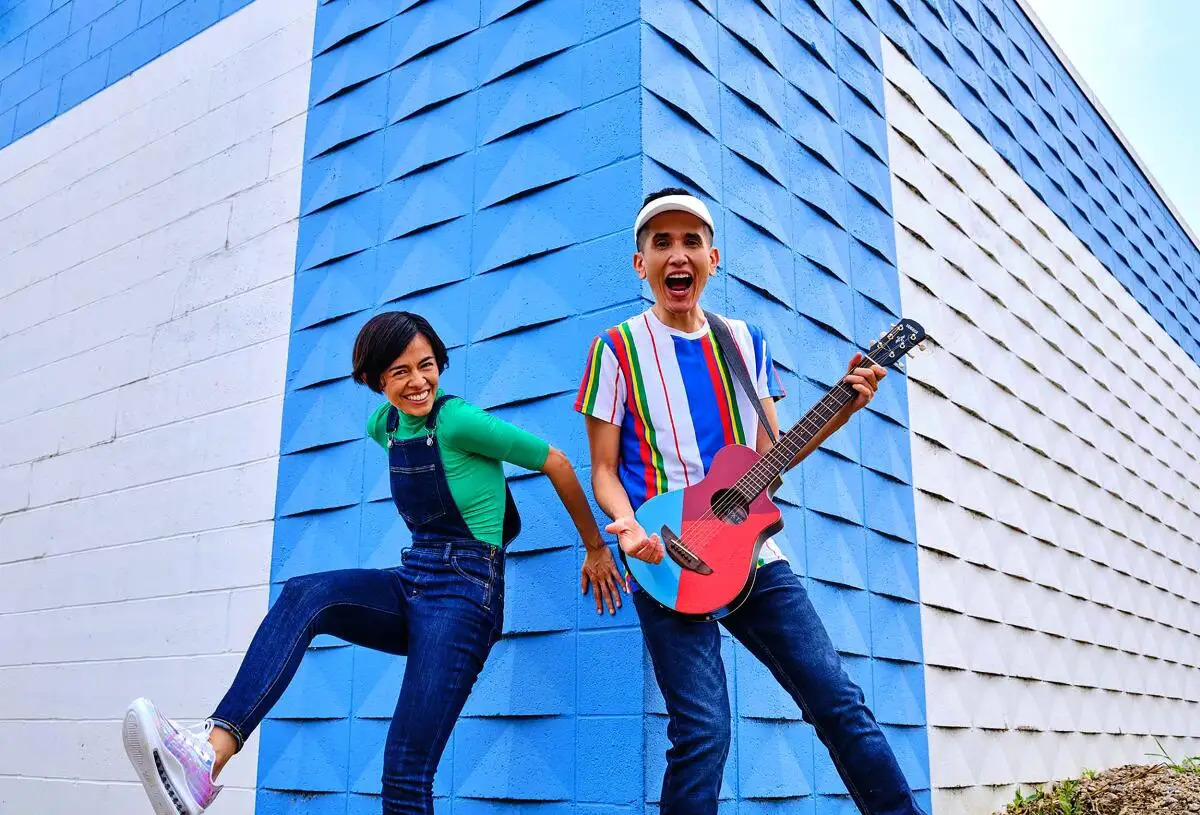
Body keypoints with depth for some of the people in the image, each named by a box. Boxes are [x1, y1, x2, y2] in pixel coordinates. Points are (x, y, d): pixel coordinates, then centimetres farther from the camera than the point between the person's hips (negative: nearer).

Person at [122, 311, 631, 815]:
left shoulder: (457, 420, -13)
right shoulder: (384, 425, 9)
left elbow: (555, 463, -7)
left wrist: (596, 549, 4)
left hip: (465, 593, -6)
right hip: (410, 584, 7)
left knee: (406, 772, -14)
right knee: (304, 596, -24)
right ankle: (208, 755, -39)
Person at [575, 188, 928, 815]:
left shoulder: (746, 342, 13)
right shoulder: (619, 349, 1)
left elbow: (768, 455, 15)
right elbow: (603, 470, 1)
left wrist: (843, 407, 2)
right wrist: (627, 524, -19)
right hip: (668, 563, -4)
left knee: (838, 700, 3)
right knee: (703, 732, -10)